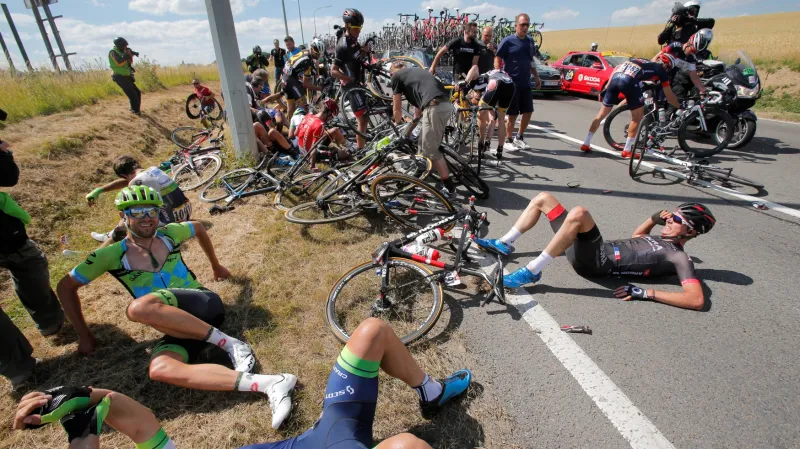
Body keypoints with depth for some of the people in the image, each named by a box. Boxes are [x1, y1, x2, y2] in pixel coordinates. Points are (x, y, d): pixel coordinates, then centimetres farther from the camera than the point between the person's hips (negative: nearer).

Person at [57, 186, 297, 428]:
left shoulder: (169, 233, 8)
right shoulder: (111, 255, 7)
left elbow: (198, 228, 29)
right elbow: (66, 287, 16)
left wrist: (215, 265, 36)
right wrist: (84, 334, 14)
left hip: (206, 305, -2)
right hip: (177, 326, 2)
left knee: (138, 307, -32)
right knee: (159, 369, -34)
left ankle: (228, 343, -21)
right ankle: (267, 383, -43)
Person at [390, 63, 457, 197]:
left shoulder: (396, 76, 14)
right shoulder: (415, 71, 34)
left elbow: (397, 109, 19)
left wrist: (398, 125, 37)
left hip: (435, 107, -8)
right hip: (446, 104, 8)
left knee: (430, 151, 1)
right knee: (424, 143, 23)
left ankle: (449, 186, 4)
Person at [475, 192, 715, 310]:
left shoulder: (678, 257, -3)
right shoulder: (661, 240, 22)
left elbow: (697, 300, -17)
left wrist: (646, 293, -22)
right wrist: (655, 218, 24)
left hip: (595, 263, -9)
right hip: (590, 250, 9)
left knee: (579, 213, -38)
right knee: (543, 198, 7)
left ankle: (531, 272, -29)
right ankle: (504, 244, 7)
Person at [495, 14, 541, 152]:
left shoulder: (530, 41, 11)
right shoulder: (507, 41, -7)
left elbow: (531, 61, 20)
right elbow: (497, 59, -8)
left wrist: (536, 77, 16)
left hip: (526, 84, 6)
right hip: (511, 84, -6)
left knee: (528, 112, 6)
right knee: (513, 114, -1)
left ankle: (519, 138, 22)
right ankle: (508, 140, 13)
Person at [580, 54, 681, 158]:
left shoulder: (641, 61, 37)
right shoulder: (661, 69, 23)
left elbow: (617, 68, 25)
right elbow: (669, 95, 24)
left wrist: (606, 88, 23)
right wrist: (679, 106, 38)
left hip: (615, 78, 5)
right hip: (628, 81, -5)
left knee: (602, 114, 16)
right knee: (637, 117, 11)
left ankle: (586, 144, 19)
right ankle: (627, 150, 10)